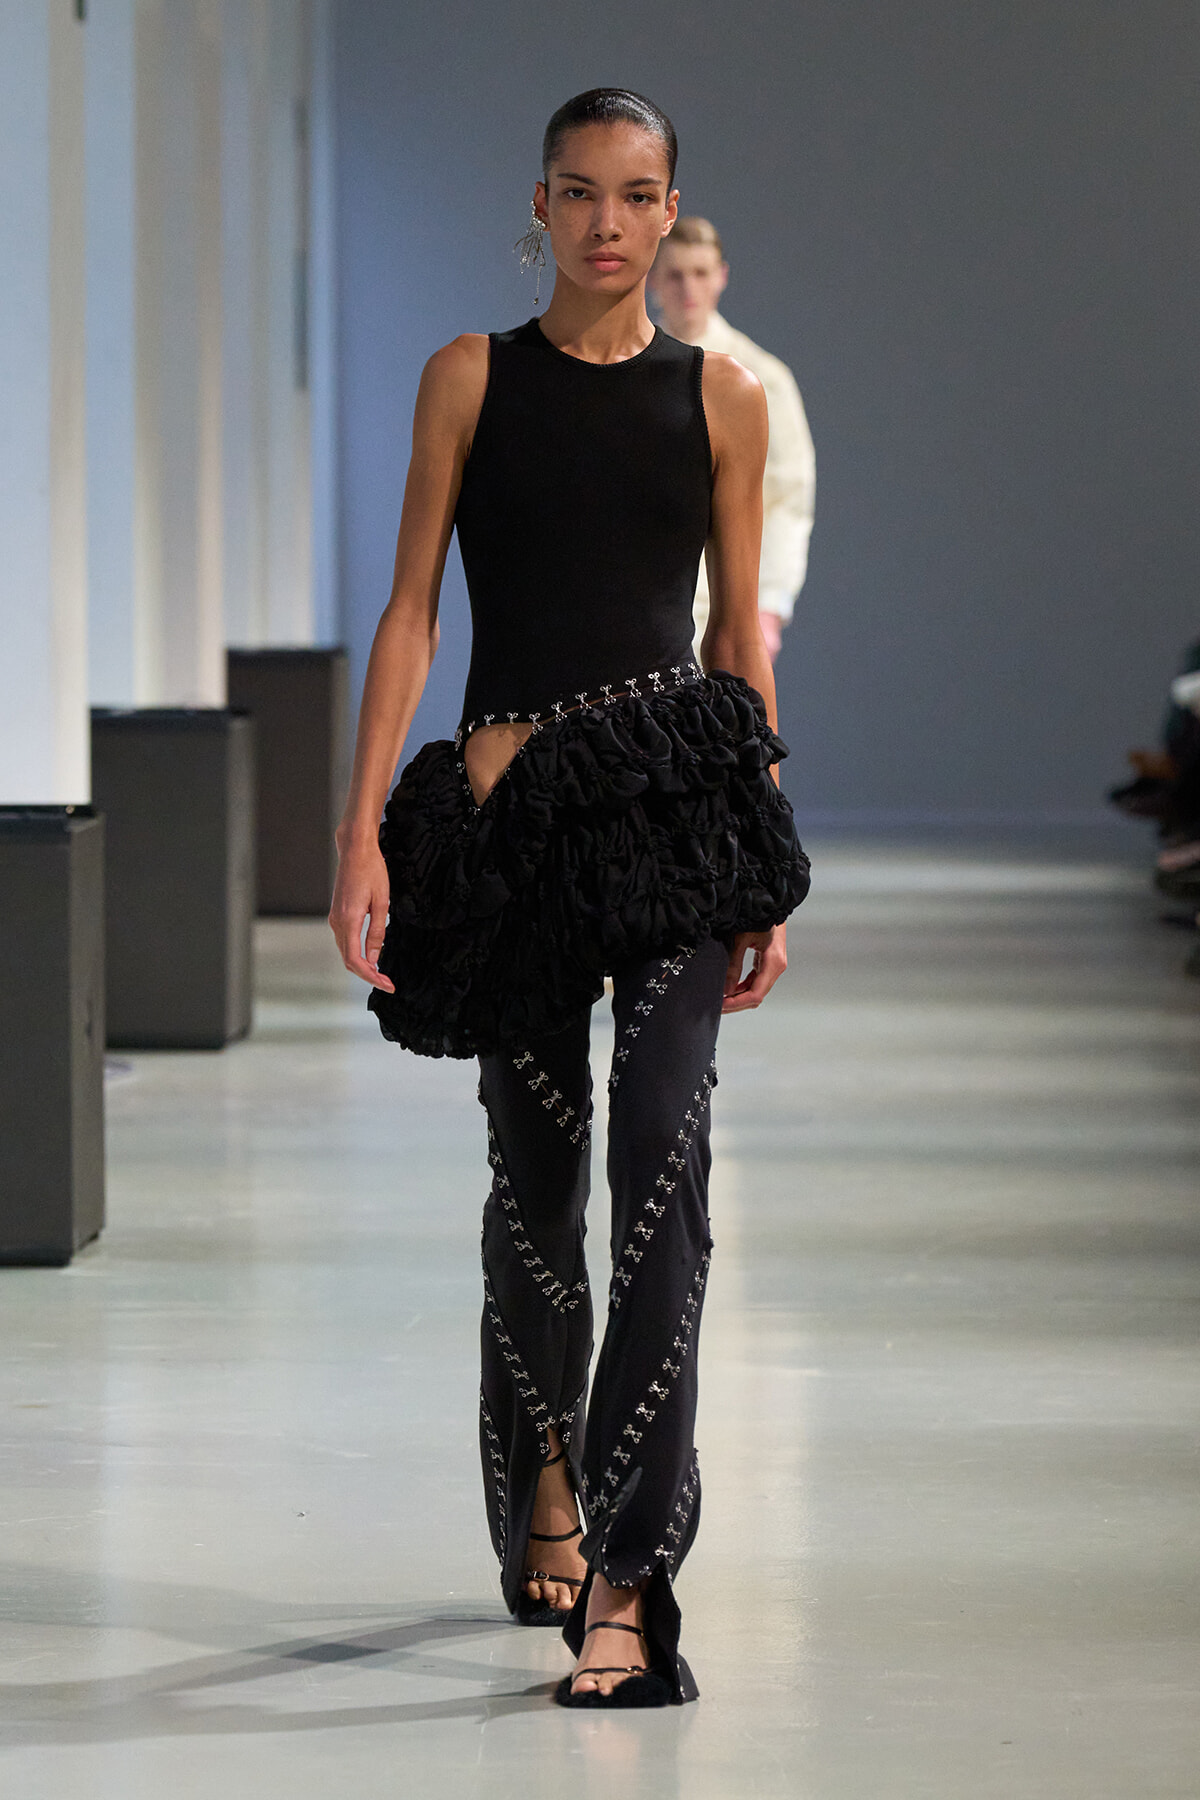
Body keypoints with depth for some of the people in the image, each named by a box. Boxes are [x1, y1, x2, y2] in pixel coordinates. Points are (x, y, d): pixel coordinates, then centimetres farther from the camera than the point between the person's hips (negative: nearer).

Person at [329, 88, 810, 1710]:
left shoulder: (720, 396, 7)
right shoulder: (472, 379, 6)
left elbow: (742, 629, 11)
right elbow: (411, 609, 4)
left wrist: (770, 871, 8)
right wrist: (363, 829, -5)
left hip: (677, 798, -1)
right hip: (514, 804, 1)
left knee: (661, 1157, -13)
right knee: (536, 1163, 9)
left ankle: (628, 1575, -15)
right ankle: (547, 1483, 33)